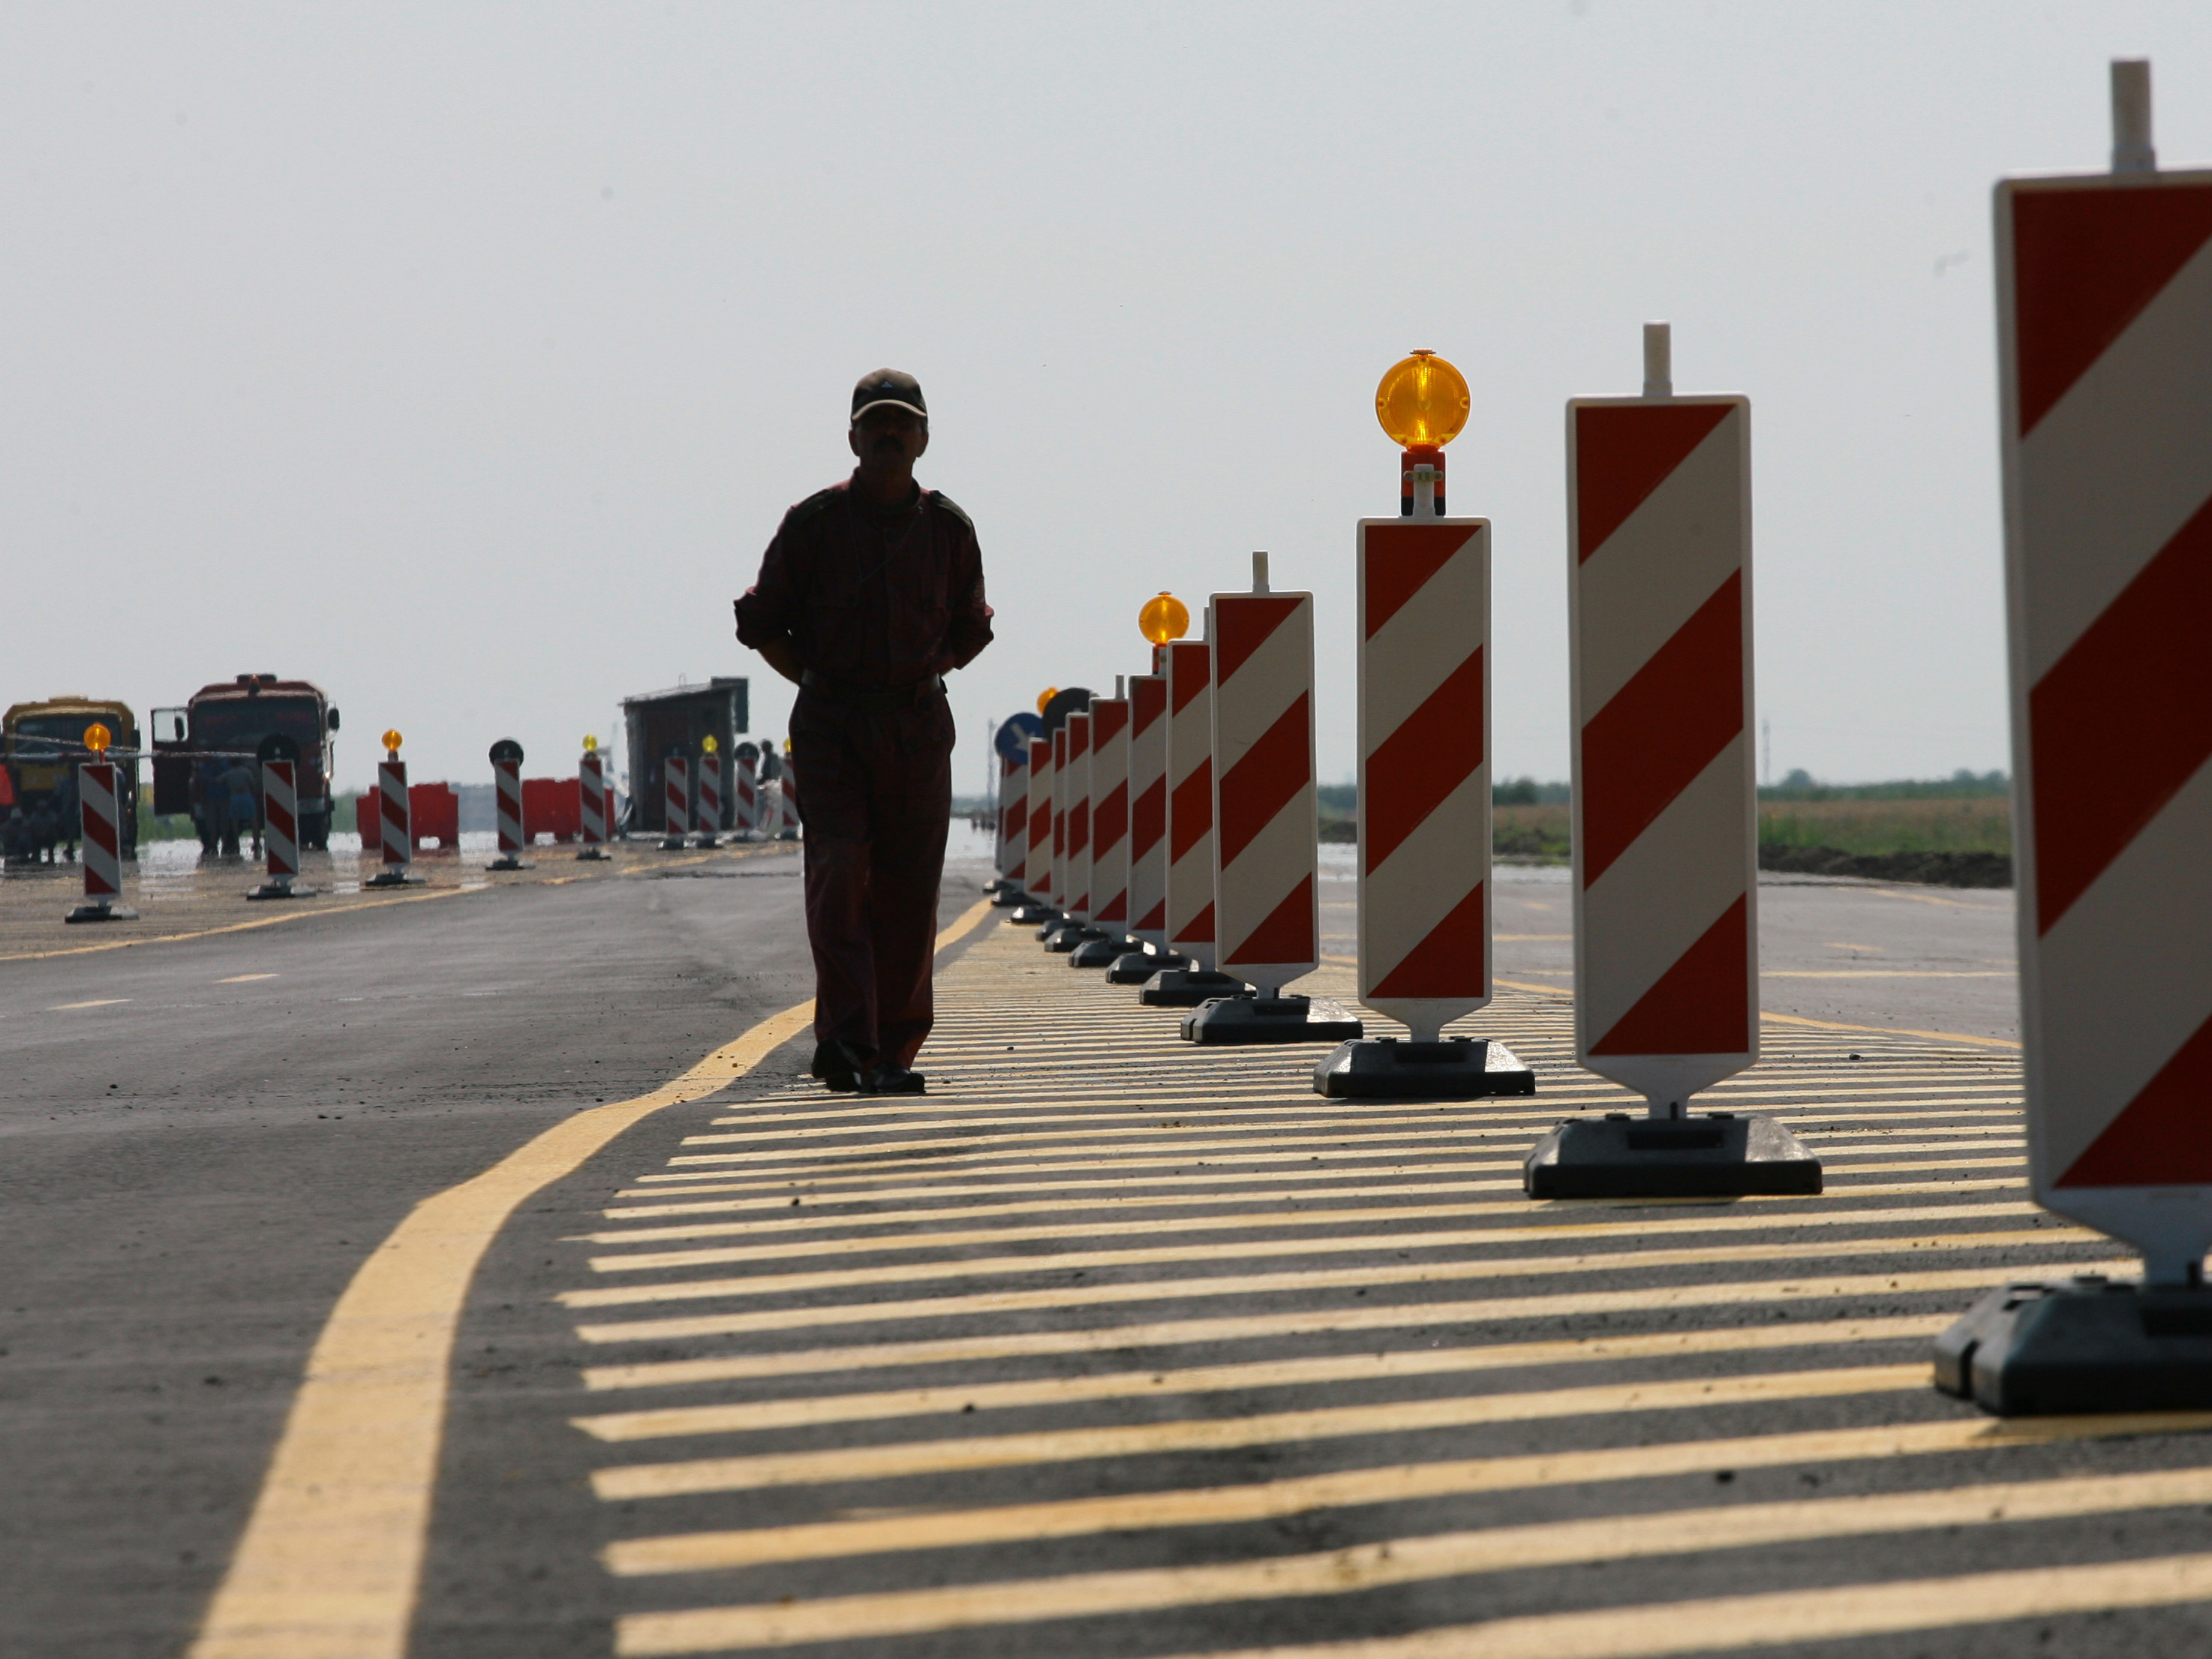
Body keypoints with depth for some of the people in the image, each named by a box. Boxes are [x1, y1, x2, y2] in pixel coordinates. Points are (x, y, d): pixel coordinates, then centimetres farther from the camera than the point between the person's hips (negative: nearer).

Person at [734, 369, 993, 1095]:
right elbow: (761, 620, 9)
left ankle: (891, 1052, 7)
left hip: (918, 726, 2)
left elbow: (969, 628, 21)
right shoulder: (814, 522, 2)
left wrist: (924, 676, 8)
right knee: (838, 875, -15)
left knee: (907, 891, 1)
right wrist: (814, 681, 2)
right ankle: (844, 1036, -22)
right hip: (831, 725, -2)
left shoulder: (948, 528, 9)